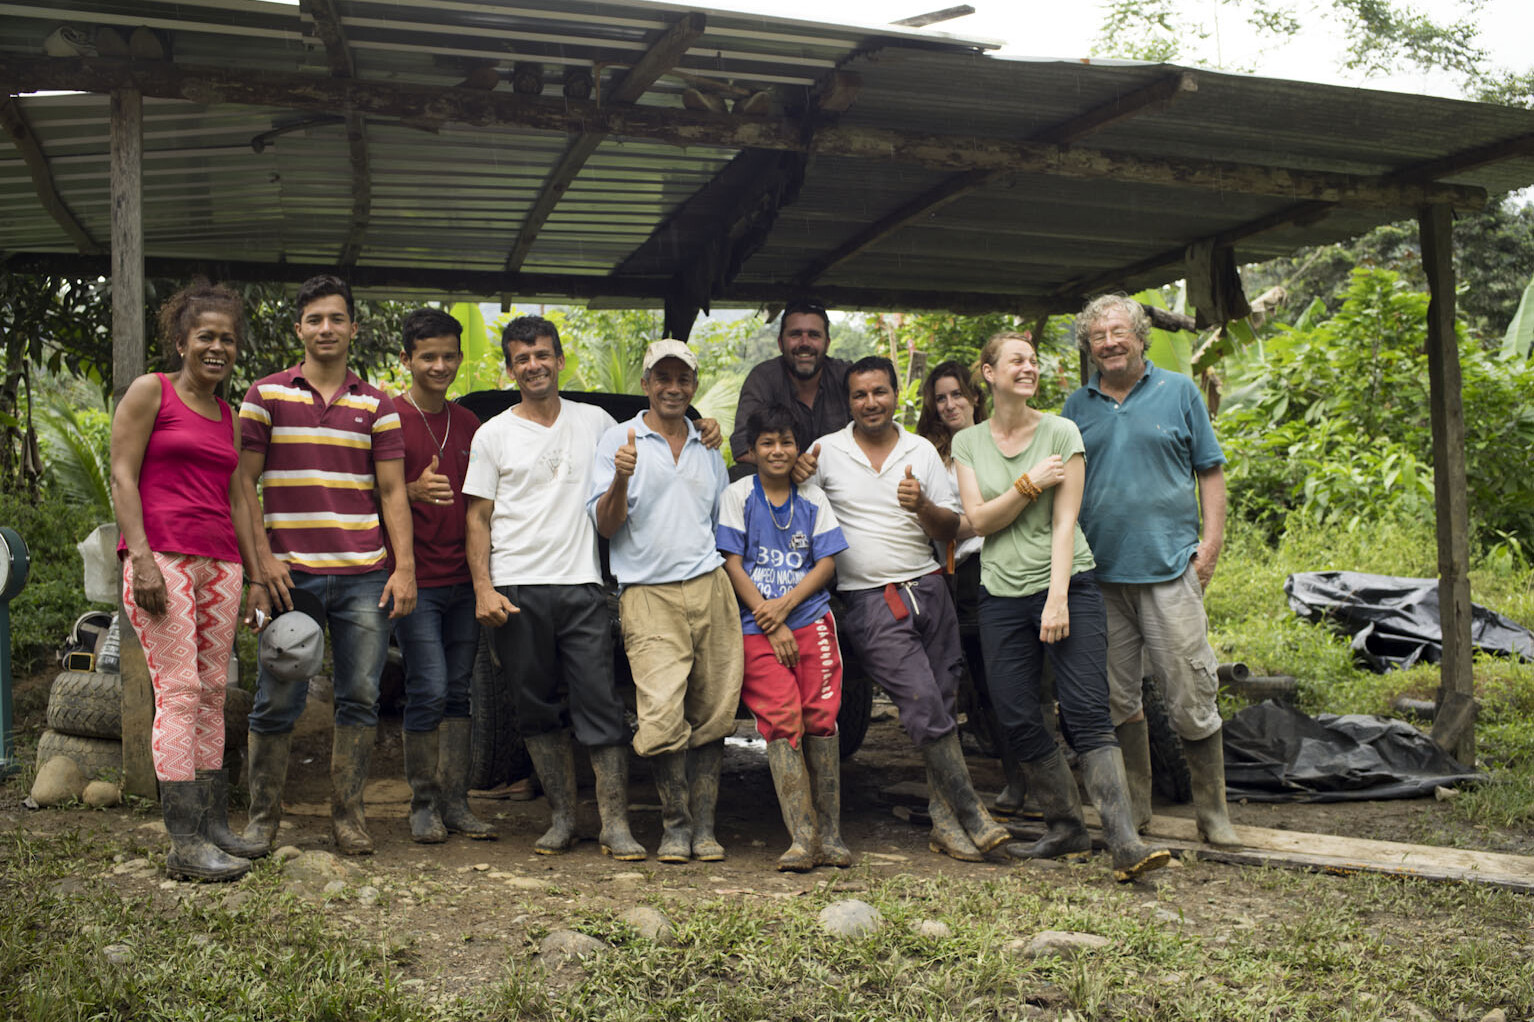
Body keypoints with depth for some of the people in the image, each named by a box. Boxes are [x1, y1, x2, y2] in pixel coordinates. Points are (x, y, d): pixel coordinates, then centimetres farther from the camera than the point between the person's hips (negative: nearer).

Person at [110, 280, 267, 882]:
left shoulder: (229, 418, 19)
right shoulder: (150, 392, 2)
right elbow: (122, 476, -4)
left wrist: (258, 575, 16)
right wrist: (142, 558, -14)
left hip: (219, 562, 6)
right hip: (162, 556, -6)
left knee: (213, 693, 6)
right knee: (179, 691, -11)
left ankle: (213, 824, 12)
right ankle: (185, 843, -9)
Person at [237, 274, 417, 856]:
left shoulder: (377, 405, 12)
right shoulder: (266, 395, 6)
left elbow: (392, 491, 9)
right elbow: (244, 483, 4)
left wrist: (405, 568, -1)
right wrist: (263, 559, -6)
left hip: (364, 576, 2)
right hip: (291, 573, -2)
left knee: (360, 697, 3)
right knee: (278, 700, 1)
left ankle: (347, 815, 14)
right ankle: (263, 818, 15)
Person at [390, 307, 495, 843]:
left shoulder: (469, 423, 14)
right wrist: (414, 491, -22)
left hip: (463, 578, 5)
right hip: (415, 578, -5)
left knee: (459, 691, 7)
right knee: (429, 691, -7)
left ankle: (456, 802, 14)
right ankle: (424, 804, 7)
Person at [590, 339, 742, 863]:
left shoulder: (709, 449, 20)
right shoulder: (618, 440, 6)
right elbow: (605, 525, 0)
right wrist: (621, 479, -19)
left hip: (709, 586, 4)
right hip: (648, 594, -4)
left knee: (713, 713, 2)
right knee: (662, 716, -13)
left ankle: (704, 825, 13)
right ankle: (675, 824, 5)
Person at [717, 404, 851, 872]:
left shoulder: (813, 499, 13)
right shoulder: (739, 495, 7)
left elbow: (827, 563, 8)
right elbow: (732, 565, 1)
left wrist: (786, 604, -8)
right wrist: (770, 624, -6)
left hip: (811, 619, 2)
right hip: (757, 627, -2)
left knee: (821, 718, -5)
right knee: (781, 719, -12)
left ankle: (830, 834, 2)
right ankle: (802, 838, -12)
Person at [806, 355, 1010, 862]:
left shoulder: (922, 451, 10)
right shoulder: (826, 452, 3)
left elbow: (951, 530, 9)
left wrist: (923, 506, -12)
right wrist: (796, 469, -9)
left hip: (928, 587, 4)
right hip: (870, 600, -3)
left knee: (943, 702, 3)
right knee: (923, 703, -14)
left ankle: (945, 821, 14)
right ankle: (972, 815, -5)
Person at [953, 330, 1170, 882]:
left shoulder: (1060, 432, 1)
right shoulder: (968, 442, 8)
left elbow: (1065, 521, -6)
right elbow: (978, 519, -1)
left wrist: (1058, 597, -14)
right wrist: (1030, 483, -13)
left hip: (1067, 585, -3)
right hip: (1001, 594, 3)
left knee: (1088, 713, -12)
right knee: (1018, 721, 2)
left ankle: (1125, 841, -15)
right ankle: (1066, 828, 17)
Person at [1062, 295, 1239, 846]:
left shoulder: (1179, 392, 6)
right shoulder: (1077, 406, 12)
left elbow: (1209, 469, 8)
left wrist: (1211, 538, -3)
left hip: (1169, 566, -3)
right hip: (1099, 570, 3)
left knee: (1191, 695, -4)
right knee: (1117, 697, 8)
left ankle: (1212, 811, 9)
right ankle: (1135, 806, 22)